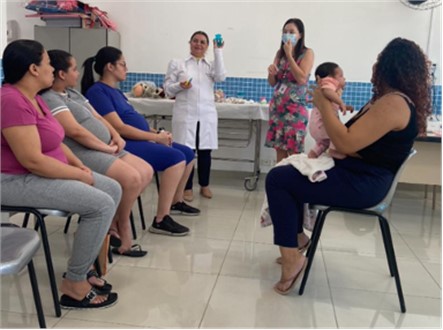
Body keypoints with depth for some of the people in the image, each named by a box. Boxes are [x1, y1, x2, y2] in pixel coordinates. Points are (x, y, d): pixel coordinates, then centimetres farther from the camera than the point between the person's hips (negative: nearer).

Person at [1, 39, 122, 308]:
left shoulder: (33, 98, 11)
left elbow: (54, 142, 15)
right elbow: (32, 160, -27)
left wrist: (80, 165, -1)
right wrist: (80, 175, -17)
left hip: (41, 173, 10)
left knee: (113, 190, 5)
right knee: (102, 205, -21)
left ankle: (87, 262, 11)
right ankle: (74, 285, -7)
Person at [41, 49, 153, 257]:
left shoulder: (73, 93, 19)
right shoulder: (50, 99, -12)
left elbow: (97, 117, 19)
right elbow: (75, 131, -22)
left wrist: (116, 136, 1)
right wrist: (106, 148, -16)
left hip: (101, 150, 11)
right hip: (81, 153, -11)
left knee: (146, 172, 2)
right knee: (131, 178, -25)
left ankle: (113, 222, 4)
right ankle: (121, 228, -1)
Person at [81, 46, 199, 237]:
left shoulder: (115, 91, 20)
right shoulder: (97, 91, -11)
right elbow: (119, 128, -19)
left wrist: (155, 133, 1)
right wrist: (156, 137, -16)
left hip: (138, 140, 10)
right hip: (123, 145, -10)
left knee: (188, 154, 11)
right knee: (176, 157, -26)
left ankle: (176, 202, 29)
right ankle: (161, 220, -23)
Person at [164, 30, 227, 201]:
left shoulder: (211, 65, 14)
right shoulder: (177, 64, 9)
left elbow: (221, 77, -8)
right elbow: (168, 89, 5)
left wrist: (218, 51, -5)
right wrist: (180, 86, -15)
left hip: (206, 114, 2)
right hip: (185, 114, -2)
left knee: (205, 151, 6)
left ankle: (204, 186, 21)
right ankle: (187, 188, 8)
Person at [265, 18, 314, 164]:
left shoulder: (307, 53, -2)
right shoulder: (280, 53, 12)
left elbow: (302, 79, -15)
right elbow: (273, 83, 14)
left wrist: (289, 55, -12)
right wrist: (271, 72, -9)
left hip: (295, 109, -5)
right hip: (277, 107, 5)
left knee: (294, 152, -6)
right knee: (279, 150, 6)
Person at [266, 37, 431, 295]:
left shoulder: (393, 103, -21)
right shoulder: (395, 99, 13)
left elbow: (347, 143, -27)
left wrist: (323, 105, -16)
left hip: (362, 184, -11)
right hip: (360, 175, 11)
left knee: (277, 179, -17)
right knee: (289, 172, 19)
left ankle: (292, 258, -12)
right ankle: (296, 235, 24)